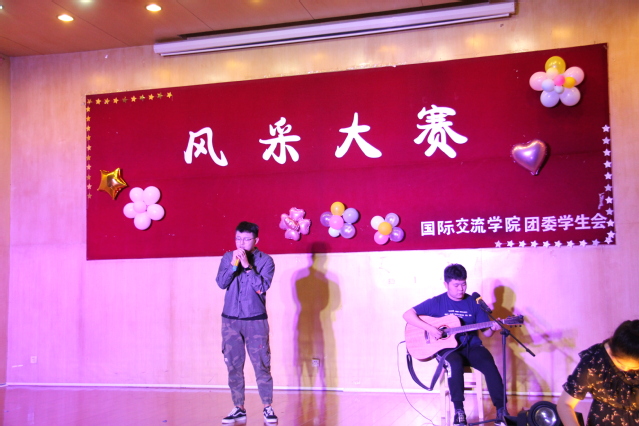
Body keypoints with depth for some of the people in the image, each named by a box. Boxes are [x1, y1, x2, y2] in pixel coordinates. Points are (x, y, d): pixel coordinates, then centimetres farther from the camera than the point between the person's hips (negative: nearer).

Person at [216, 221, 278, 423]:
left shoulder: (265, 260, -3)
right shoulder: (228, 258, 6)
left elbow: (262, 287, -14)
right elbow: (221, 283, -5)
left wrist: (247, 265, -19)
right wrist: (234, 264, -17)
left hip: (256, 321, -3)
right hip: (230, 320, 3)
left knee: (261, 365, -1)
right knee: (233, 366, 6)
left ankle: (268, 408, 9)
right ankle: (239, 408, 15)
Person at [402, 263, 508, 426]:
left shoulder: (474, 303, 5)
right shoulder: (436, 303, -1)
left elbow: (486, 332, 7)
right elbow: (408, 315, -7)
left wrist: (492, 328, -17)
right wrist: (429, 328, -19)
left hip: (471, 346, 2)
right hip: (447, 346, -2)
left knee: (490, 365, -27)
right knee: (456, 364, -36)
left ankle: (501, 410, -15)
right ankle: (459, 411, -23)